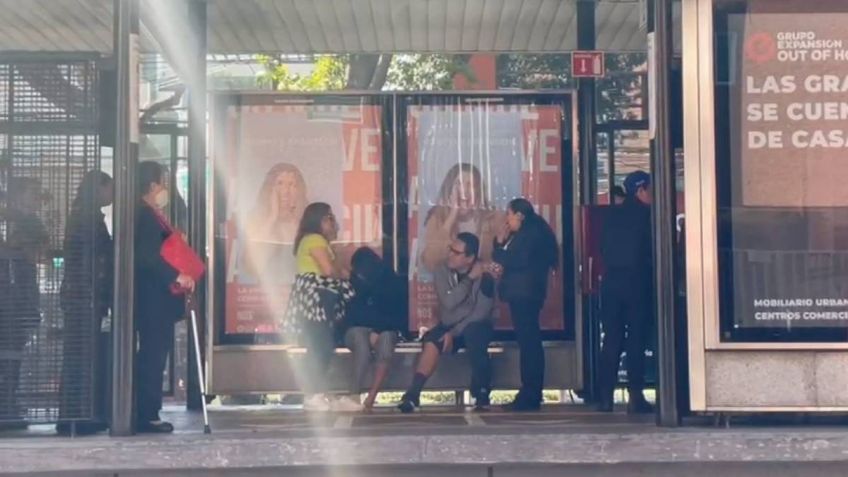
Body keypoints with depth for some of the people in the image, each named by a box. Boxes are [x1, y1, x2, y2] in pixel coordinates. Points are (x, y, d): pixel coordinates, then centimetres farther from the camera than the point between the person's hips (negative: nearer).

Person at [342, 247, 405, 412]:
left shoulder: (395, 284, 0)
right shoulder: (352, 283, 2)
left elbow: (402, 317, -3)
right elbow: (350, 316, 0)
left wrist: (379, 330, -16)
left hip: (384, 331, 0)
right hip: (357, 330, 0)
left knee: (386, 339, -37)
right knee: (362, 342, -38)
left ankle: (370, 399, -44)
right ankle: (354, 397, -45)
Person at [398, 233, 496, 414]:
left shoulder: (485, 277, -13)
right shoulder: (442, 271, -4)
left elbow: (481, 314, -17)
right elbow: (449, 302, -17)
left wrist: (454, 333, -22)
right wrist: (470, 278, -21)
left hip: (477, 327, -3)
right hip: (449, 325, 3)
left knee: (473, 334, -37)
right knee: (431, 341, -29)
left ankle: (481, 393, -25)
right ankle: (413, 394, -31)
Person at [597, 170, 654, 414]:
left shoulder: (612, 215, 8)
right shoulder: (646, 215, -6)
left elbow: (603, 248, 12)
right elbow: (653, 250, -5)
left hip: (611, 282, 4)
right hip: (638, 283, -4)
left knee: (611, 340, 7)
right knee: (636, 339, 0)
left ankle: (606, 396, 4)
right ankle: (635, 396, -2)